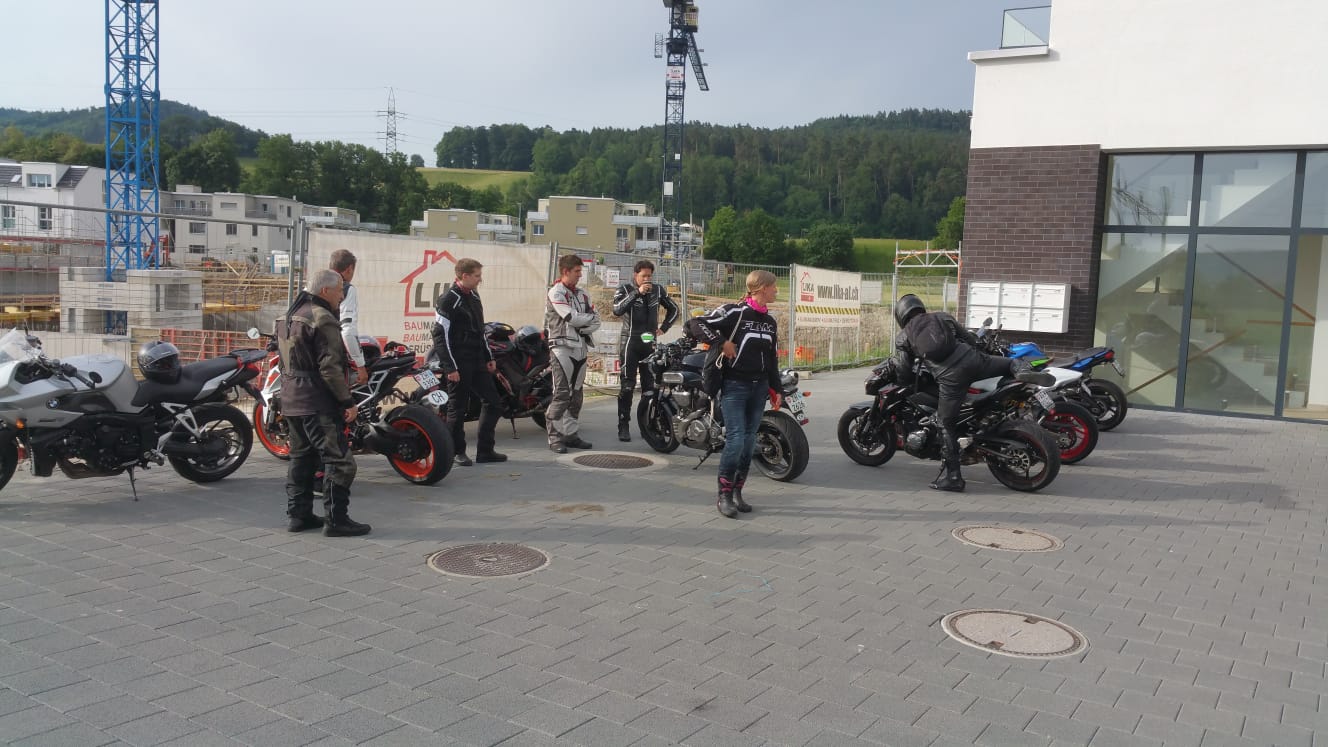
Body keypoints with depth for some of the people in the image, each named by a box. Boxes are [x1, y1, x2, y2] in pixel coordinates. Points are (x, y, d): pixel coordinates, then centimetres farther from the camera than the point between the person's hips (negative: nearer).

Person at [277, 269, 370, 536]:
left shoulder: (291, 315, 16)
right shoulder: (323, 319, -15)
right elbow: (330, 367, -21)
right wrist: (347, 401, -16)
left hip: (291, 401, 10)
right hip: (318, 403, -10)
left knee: (301, 458, 17)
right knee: (338, 461, -7)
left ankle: (298, 514, 20)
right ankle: (337, 520, -6)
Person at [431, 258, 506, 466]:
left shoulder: (473, 296, 14)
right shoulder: (448, 300, -12)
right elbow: (441, 335, -15)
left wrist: (489, 357, 20)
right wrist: (450, 367, -18)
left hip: (477, 361, 8)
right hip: (459, 363, -8)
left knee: (493, 402, 6)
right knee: (458, 408, 1)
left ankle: (485, 451, 12)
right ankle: (458, 452, 13)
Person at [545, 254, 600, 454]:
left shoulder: (582, 294, 17)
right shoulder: (555, 293, -5)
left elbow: (595, 322, 11)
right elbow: (572, 318, -17)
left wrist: (583, 327, -8)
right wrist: (590, 317, -1)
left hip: (580, 347, 8)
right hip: (562, 347, -8)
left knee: (576, 394, 10)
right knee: (562, 394, -11)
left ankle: (571, 434, 18)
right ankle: (555, 438, -8)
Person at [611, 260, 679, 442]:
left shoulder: (658, 290, 8)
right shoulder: (624, 289, -3)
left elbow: (673, 309, 21)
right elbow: (617, 310, -23)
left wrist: (663, 328, 9)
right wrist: (637, 292, -26)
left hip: (650, 342, 4)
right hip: (630, 342, -4)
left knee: (649, 385, 7)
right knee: (627, 386, -6)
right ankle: (624, 426, -2)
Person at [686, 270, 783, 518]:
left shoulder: (770, 321, 13)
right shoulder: (734, 312, -10)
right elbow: (696, 324, -14)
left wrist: (775, 389, 16)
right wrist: (721, 342, -19)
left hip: (759, 387, 7)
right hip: (734, 386, -7)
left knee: (749, 442, 7)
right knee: (735, 440, -12)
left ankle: (737, 492, 17)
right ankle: (723, 495, -2)